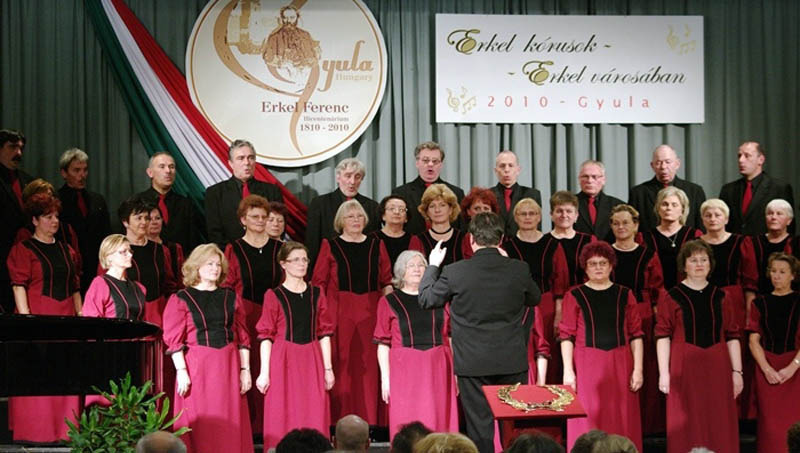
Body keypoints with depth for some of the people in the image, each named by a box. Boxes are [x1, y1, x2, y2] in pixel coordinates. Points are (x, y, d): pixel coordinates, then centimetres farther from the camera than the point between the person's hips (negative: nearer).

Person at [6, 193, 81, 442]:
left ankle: (64, 431, 11)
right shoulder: (23, 250, -1)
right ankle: (35, 433, 2)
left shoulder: (67, 251, 15)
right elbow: (19, 287, -8)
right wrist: (26, 318, -17)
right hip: (37, 320, -5)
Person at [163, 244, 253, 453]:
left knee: (231, 425, 3)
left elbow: (242, 337, 11)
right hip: (196, 367, -3)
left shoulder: (231, 298, 12)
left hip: (228, 367, 3)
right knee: (199, 426, -1)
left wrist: (245, 369, 5)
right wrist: (181, 371, -12)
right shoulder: (181, 299, 2)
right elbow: (174, 339, -4)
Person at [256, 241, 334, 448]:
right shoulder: (274, 296, -2)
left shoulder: (317, 294, 8)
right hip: (284, 362, -3)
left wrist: (328, 368, 4)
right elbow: (266, 337, -3)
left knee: (314, 418, 3)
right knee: (283, 419, -1)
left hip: (311, 362, 3)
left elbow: (324, 333, 9)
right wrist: (264, 372, -8)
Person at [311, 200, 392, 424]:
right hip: (340, 311, -2)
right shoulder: (330, 246, 6)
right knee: (342, 365, -5)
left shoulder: (376, 245, 12)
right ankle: (340, 420, 0)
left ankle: (368, 420, 5)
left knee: (369, 364, -1)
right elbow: (319, 282, 3)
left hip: (370, 312, 2)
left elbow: (387, 281, 13)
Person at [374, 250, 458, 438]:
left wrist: (455, 372, 6)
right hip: (405, 371, -2)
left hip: (437, 370, 2)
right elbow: (383, 344, 3)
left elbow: (450, 337, 12)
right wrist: (385, 377, -5)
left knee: (440, 421, 0)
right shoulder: (389, 302, 5)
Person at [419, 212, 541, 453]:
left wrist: (433, 266, 17)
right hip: (513, 362, 2)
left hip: (474, 363, -2)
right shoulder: (519, 269, -5)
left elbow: (426, 300, 3)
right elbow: (535, 298, 15)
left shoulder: (454, 272, -11)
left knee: (480, 426, 5)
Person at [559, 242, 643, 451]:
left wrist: (638, 369, -1)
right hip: (587, 365, -2)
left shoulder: (625, 295, 8)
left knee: (622, 421, 3)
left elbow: (636, 335, 7)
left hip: (620, 365, 2)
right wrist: (568, 370, -8)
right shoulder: (574, 296, 3)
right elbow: (567, 336, 0)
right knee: (589, 422, -1)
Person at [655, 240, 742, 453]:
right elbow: (663, 337, -3)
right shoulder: (672, 298, 0)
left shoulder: (719, 297, 8)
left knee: (719, 426, 4)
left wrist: (737, 371, 2)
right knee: (686, 428, 0)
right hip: (684, 368, -3)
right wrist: (664, 373, -9)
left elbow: (732, 337, 8)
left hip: (717, 368, 3)